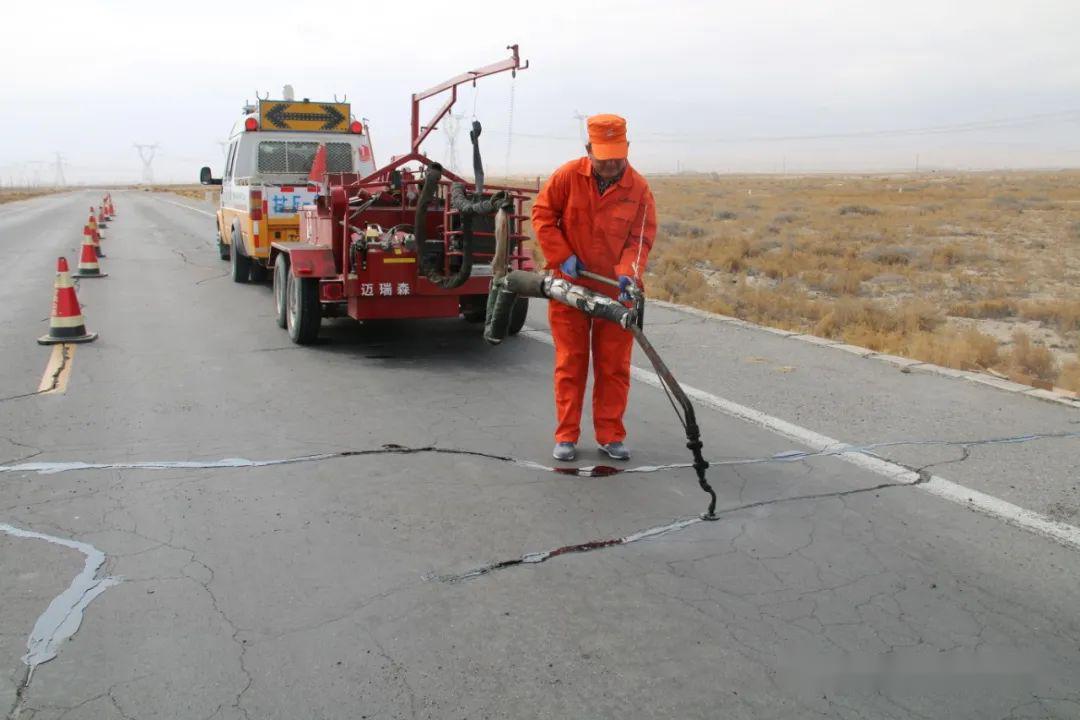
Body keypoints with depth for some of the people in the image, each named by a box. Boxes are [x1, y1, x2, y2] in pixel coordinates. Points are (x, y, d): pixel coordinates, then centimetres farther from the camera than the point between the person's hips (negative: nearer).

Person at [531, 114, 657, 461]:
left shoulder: (639, 188, -6)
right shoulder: (567, 176, -7)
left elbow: (640, 240, -6)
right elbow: (542, 214, -2)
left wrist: (628, 273, -24)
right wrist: (562, 256, -11)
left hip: (616, 291, 1)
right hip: (569, 287, -1)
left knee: (614, 366, 6)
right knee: (570, 362, 6)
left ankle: (611, 435, 17)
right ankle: (566, 436, 15)